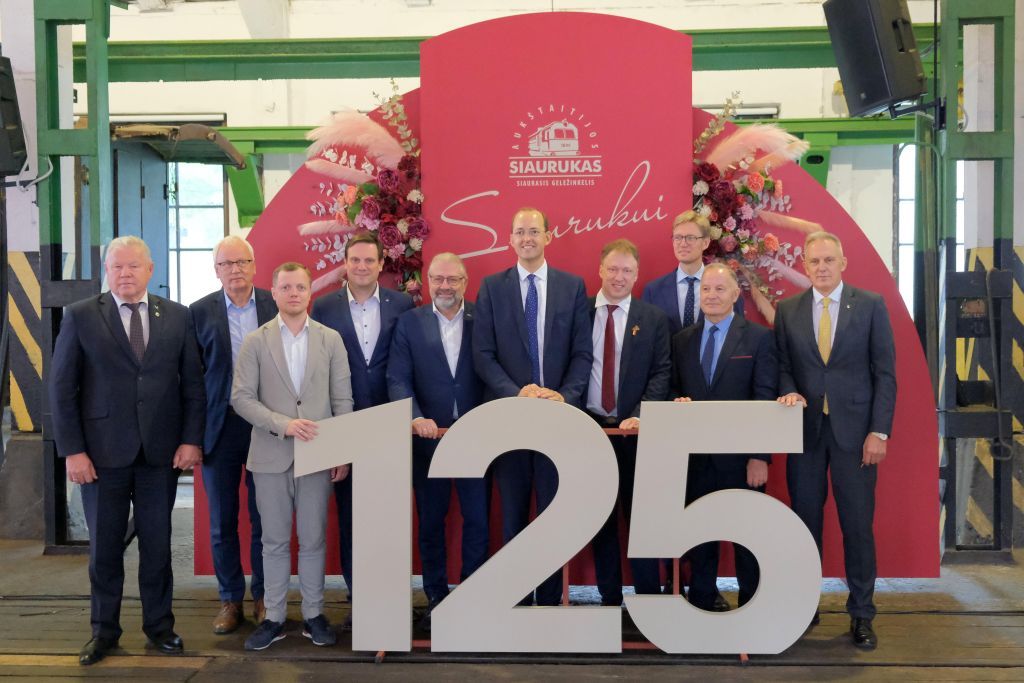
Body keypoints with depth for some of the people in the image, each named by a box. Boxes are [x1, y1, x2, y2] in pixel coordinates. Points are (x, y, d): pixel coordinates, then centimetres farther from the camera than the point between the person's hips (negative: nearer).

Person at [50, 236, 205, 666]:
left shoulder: (177, 316, 4)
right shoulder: (80, 316, -1)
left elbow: (193, 382, 4)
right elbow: (62, 388, -2)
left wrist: (191, 439, -3)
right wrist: (71, 450, -7)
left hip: (162, 451, 1)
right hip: (102, 452, -1)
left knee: (157, 543, 10)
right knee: (104, 546, 11)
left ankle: (159, 625, 26)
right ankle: (104, 631, 27)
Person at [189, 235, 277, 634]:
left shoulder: (277, 307, 1)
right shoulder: (199, 312, 1)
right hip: (219, 428, 0)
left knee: (265, 519, 9)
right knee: (222, 522, 9)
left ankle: (263, 596, 24)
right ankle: (230, 600, 24)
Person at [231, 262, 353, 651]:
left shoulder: (331, 339, 4)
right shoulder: (255, 342, 2)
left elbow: (343, 400, 3)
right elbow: (241, 398, -3)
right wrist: (283, 424, -16)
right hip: (271, 457, 0)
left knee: (313, 540, 7)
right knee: (275, 541, 8)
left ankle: (313, 615, 20)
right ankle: (274, 618, 19)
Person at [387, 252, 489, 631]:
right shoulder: (409, 322, 3)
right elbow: (398, 379, -4)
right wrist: (417, 418, -20)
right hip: (428, 437, 1)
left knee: (478, 521, 5)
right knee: (431, 522, 11)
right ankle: (436, 597, 24)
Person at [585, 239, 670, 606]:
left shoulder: (654, 318, 4)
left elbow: (661, 372, -2)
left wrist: (641, 416, -15)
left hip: (634, 429, -1)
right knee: (600, 518, 9)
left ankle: (649, 598, 16)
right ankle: (609, 597, 20)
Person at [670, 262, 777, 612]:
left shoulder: (759, 338, -1)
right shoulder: (682, 340, 11)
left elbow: (765, 399, -6)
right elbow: (673, 389, 15)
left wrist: (760, 456, -13)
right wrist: (678, 401, -9)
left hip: (739, 456, -3)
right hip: (695, 456, 4)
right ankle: (700, 604, 24)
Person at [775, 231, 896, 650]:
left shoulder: (871, 305, 1)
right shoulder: (787, 311, 7)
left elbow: (885, 372, -1)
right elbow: (783, 366, 10)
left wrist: (879, 431, -7)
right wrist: (790, 393, -12)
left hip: (855, 430, -2)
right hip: (806, 428, 2)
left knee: (858, 525, 3)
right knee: (805, 522, 7)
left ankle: (861, 614, 16)